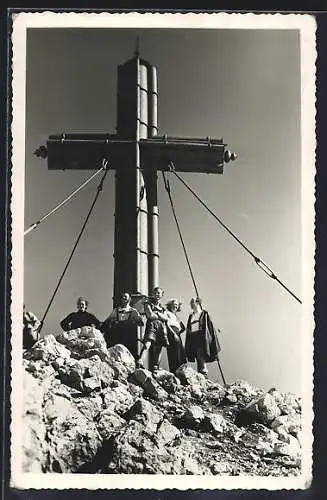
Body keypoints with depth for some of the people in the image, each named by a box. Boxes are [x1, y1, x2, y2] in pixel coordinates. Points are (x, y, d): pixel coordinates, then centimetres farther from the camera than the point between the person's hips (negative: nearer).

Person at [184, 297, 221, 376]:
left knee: (202, 358, -12)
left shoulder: (204, 314, 3)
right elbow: (188, 329, 19)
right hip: (192, 339, 6)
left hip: (201, 338, -5)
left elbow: (210, 326, -2)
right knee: (198, 359, 6)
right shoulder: (191, 316, 18)